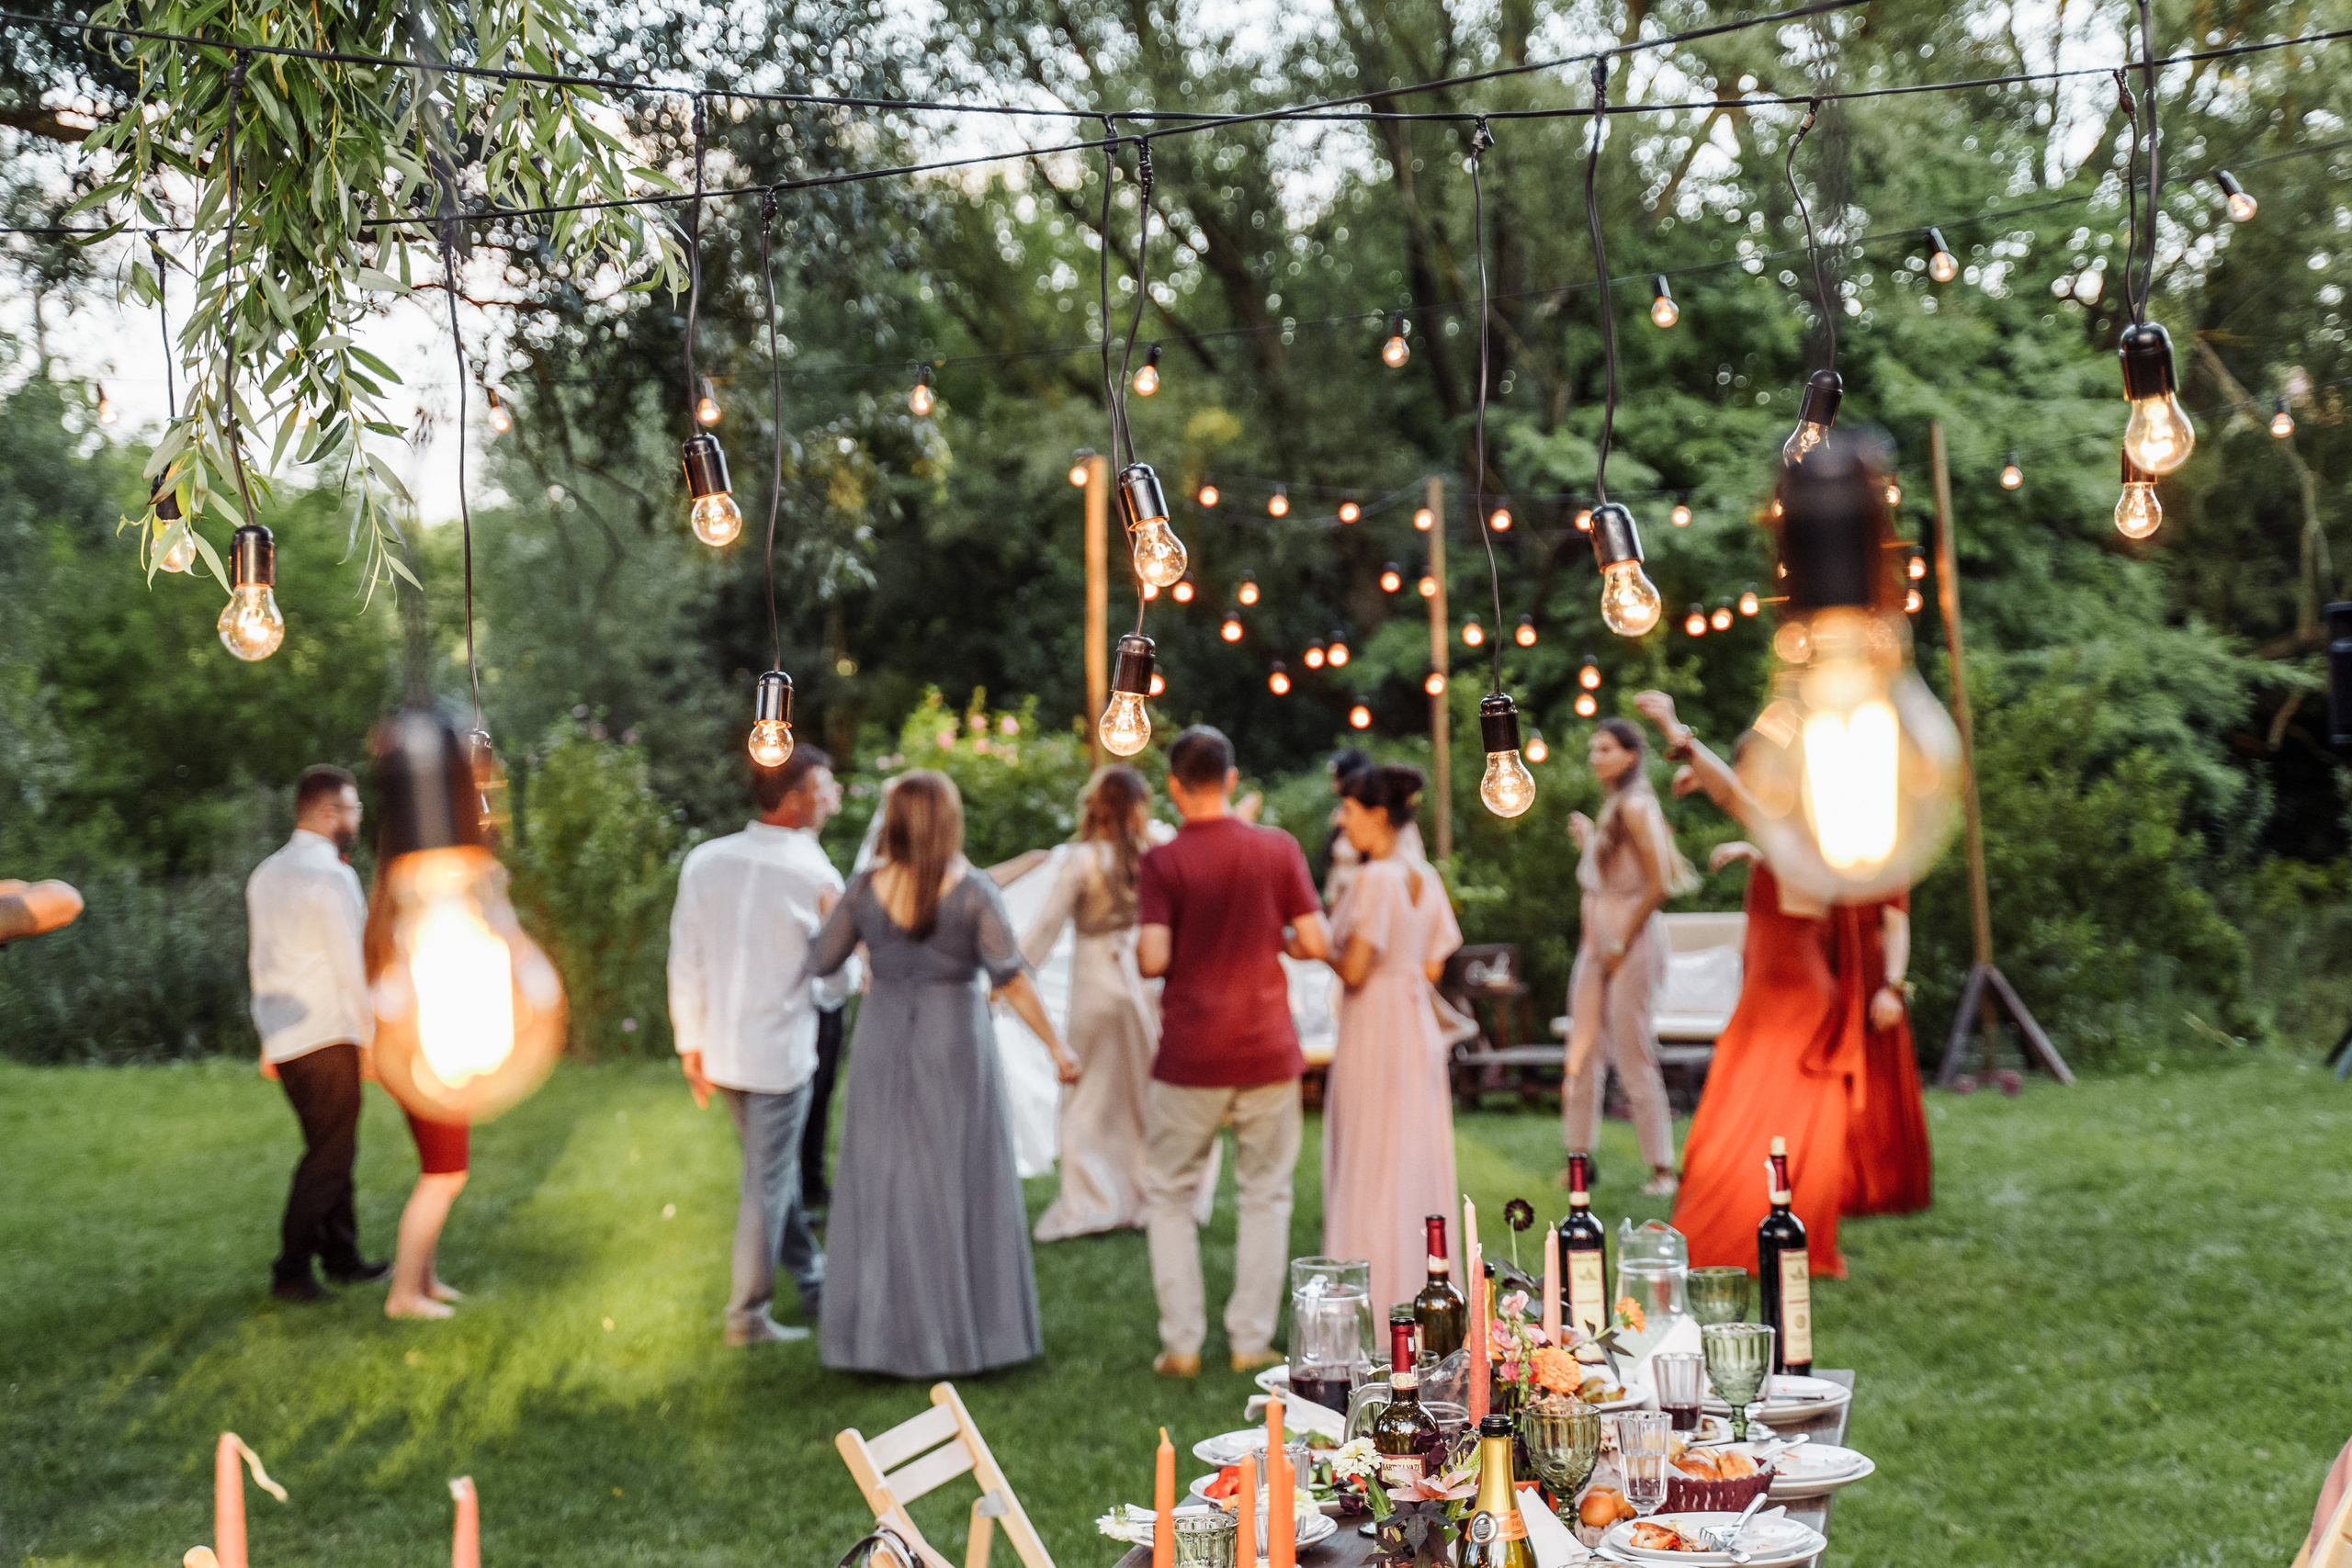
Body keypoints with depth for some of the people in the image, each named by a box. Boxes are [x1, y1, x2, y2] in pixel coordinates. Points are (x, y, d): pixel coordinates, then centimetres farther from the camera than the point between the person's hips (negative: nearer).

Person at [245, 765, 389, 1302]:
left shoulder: (266, 874, 12)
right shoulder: (331, 877, -14)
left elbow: (258, 962, 16)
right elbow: (353, 967, -15)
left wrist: (269, 1041, 21)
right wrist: (375, 1037, -8)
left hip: (284, 1038, 8)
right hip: (326, 1039, -8)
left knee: (333, 1148, 17)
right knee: (328, 1155, 0)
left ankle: (342, 1257, 24)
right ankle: (291, 1272, 2)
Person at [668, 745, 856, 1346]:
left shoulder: (705, 861, -2)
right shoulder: (816, 878, -14)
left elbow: (685, 963, 2)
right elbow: (838, 982, -7)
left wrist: (691, 1043, 11)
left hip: (719, 1050, 5)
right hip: (780, 1053, -5)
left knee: (773, 1166, 22)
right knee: (766, 1183, 8)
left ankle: (812, 1280, 35)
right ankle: (747, 1316, 18)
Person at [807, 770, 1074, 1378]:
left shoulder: (866, 889, -4)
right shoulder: (973, 891, -10)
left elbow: (820, 962, 3)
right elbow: (1010, 978, -14)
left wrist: (834, 915, 22)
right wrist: (1056, 1045, -9)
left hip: (884, 1042, 2)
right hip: (956, 1041, -2)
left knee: (885, 1184, 10)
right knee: (960, 1184, 8)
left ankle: (884, 1330, 14)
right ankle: (966, 1327, 12)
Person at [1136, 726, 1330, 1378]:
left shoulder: (1163, 862, -8)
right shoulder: (1278, 848, -1)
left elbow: (1153, 958, -15)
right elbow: (1316, 943, -3)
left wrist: (1139, 947, 8)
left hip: (1190, 1058, -1)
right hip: (1267, 1053, 2)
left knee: (1170, 1195, 12)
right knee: (1266, 1195, 12)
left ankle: (1182, 1344, 10)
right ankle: (1251, 1341, 12)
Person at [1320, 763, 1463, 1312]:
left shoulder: (1375, 879, -16)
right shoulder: (1425, 878, 6)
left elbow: (1354, 970, -19)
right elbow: (1434, 967, 10)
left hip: (1373, 1033, -8)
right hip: (1419, 1027, 8)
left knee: (1372, 1165, 0)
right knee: (1418, 1159, 14)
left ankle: (1378, 1293, 5)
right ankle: (1424, 1282, 22)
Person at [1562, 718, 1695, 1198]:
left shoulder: (1636, 807, -12)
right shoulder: (1612, 807, 15)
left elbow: (1658, 884, -18)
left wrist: (1621, 944, -16)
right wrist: (1586, 840, 12)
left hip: (1631, 936, -9)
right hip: (1597, 938, 9)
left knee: (1634, 1058, -5)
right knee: (1583, 1056, 8)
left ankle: (1662, 1167, 3)